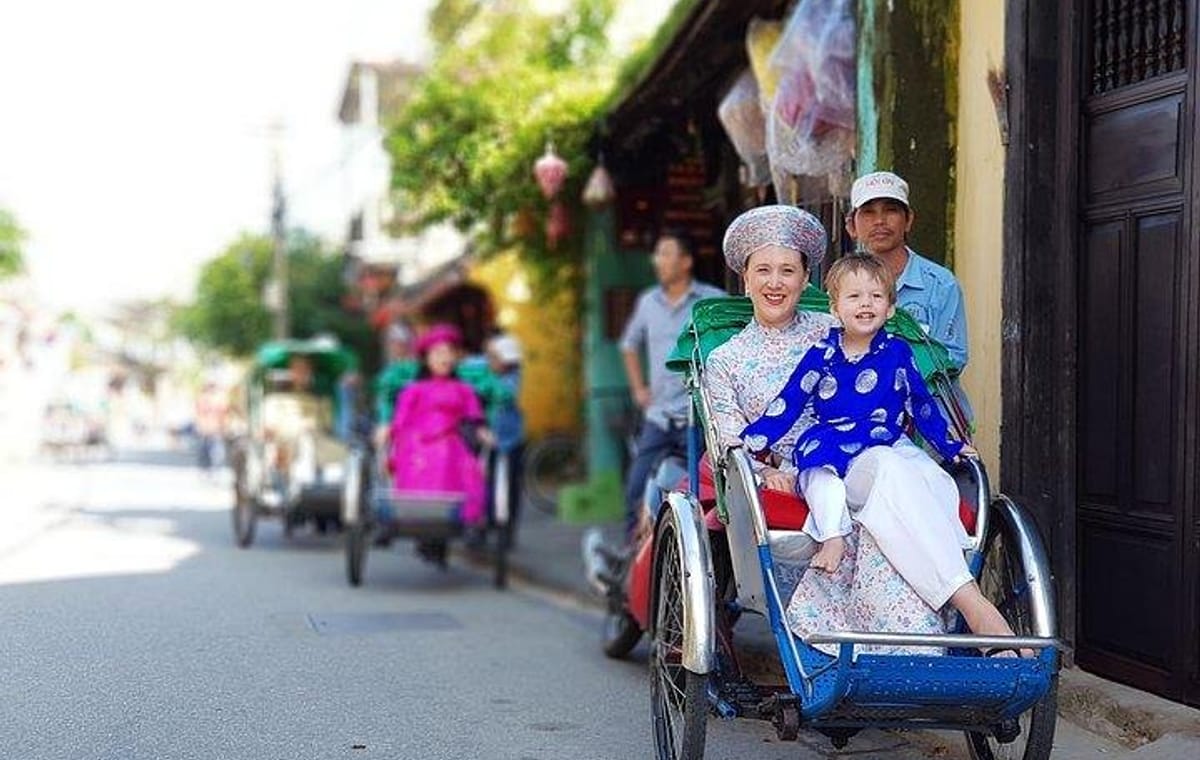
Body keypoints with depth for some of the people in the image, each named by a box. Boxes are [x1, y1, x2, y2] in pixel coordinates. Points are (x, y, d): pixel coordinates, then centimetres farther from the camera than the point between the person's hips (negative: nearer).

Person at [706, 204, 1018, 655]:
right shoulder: (725, 361, 14)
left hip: (884, 452, 3)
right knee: (889, 471, -36)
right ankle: (975, 607, -44)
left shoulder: (832, 332, 19)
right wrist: (764, 470, -14)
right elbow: (732, 444, 8)